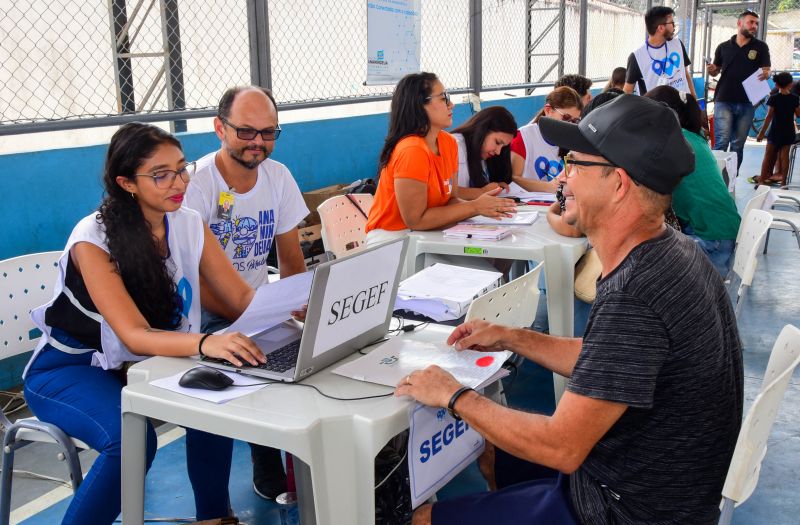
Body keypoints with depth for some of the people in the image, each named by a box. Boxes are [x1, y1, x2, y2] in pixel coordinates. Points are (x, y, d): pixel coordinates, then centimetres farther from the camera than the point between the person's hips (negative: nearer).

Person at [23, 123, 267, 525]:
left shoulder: (189, 225, -7)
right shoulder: (93, 239, -24)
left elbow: (242, 298, -8)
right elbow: (135, 336, -32)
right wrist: (206, 343, -52)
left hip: (139, 364, 5)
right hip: (67, 370, -5)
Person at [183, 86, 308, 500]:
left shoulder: (278, 176, 0)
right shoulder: (195, 183, -17)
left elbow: (292, 262, 5)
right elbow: (194, 281, -21)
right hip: (206, 312, -5)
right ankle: (272, 478, -5)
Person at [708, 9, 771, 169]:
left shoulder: (761, 47, 6)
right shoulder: (723, 47, 7)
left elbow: (766, 70, 1)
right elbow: (715, 71, 16)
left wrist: (765, 74, -23)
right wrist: (711, 70, -8)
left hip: (747, 103, 1)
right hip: (724, 101, -1)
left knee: (738, 144, 6)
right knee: (721, 142, -10)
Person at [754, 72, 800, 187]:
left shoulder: (773, 98, -9)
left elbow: (769, 117, -9)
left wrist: (761, 132, -5)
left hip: (775, 131, -2)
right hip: (788, 131, 2)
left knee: (768, 155, 5)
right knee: (784, 155, 5)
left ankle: (762, 179, 7)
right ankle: (783, 180, 5)